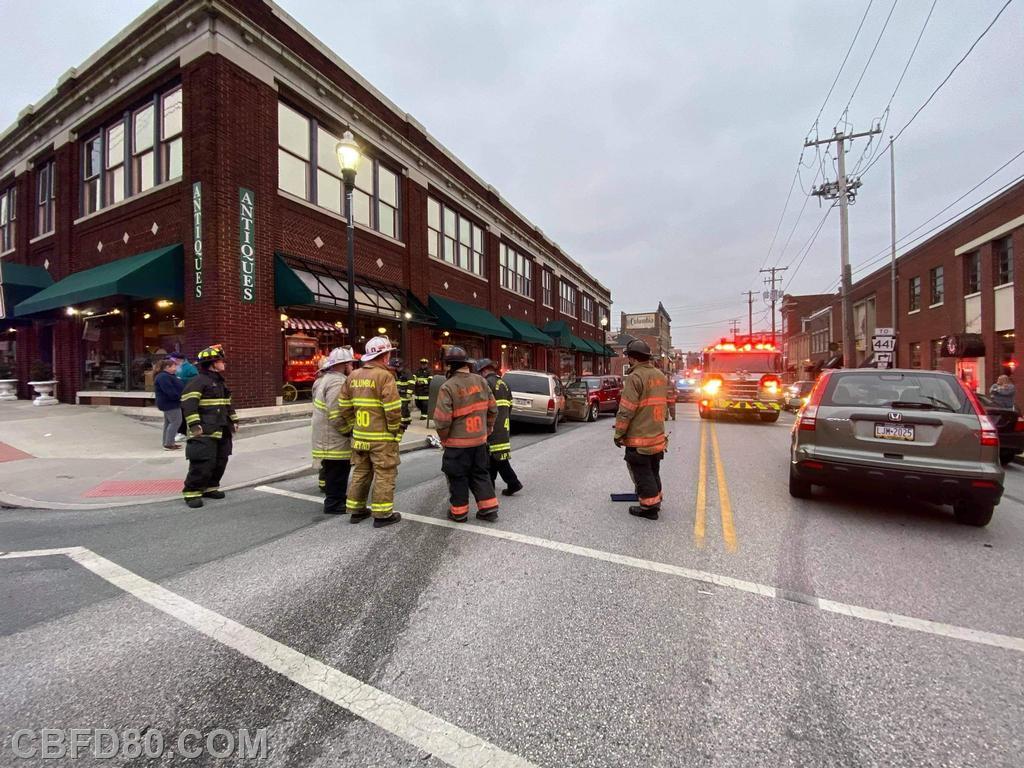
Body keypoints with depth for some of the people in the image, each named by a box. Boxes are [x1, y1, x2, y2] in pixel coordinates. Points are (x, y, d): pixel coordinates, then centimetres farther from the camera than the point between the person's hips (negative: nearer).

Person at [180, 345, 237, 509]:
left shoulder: (220, 382, 19)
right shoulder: (197, 381, -11)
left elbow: (228, 404, 26)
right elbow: (188, 404, -19)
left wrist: (234, 421, 21)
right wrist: (194, 425, -25)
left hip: (223, 431, 9)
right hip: (205, 432, -9)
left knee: (220, 461, 13)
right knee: (203, 463, -9)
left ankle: (210, 487, 25)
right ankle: (191, 492, 4)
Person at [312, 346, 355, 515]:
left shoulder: (326, 379, 14)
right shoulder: (337, 382, -21)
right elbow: (336, 416, -28)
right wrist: (350, 430, -16)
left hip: (330, 439, 11)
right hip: (335, 440, -11)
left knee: (334, 474, 22)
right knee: (336, 474, 2)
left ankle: (336, 498, 35)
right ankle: (334, 504, 14)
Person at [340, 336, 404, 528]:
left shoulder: (353, 376, 8)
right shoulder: (384, 376, -15)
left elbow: (345, 406, 10)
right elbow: (393, 409, -20)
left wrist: (354, 426, 16)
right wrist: (395, 430, -7)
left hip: (360, 436, 7)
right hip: (382, 437, -7)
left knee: (360, 472, 18)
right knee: (384, 475, 3)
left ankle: (356, 510, 28)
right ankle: (382, 514, 10)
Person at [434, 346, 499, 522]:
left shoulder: (448, 387, -18)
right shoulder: (480, 381, -2)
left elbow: (442, 419, -19)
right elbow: (492, 409, 4)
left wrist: (444, 438, -1)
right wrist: (487, 429, 17)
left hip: (457, 442, -5)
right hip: (480, 440, 5)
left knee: (458, 477, 11)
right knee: (480, 473, 19)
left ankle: (459, 512, 24)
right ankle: (489, 508, 23)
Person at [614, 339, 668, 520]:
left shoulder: (635, 377, -18)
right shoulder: (660, 375, 9)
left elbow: (626, 410, -20)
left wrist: (618, 434, -11)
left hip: (639, 438, -8)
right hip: (658, 436, 9)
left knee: (642, 473, 4)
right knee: (653, 471, 21)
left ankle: (649, 507, 12)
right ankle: (656, 501, 33)